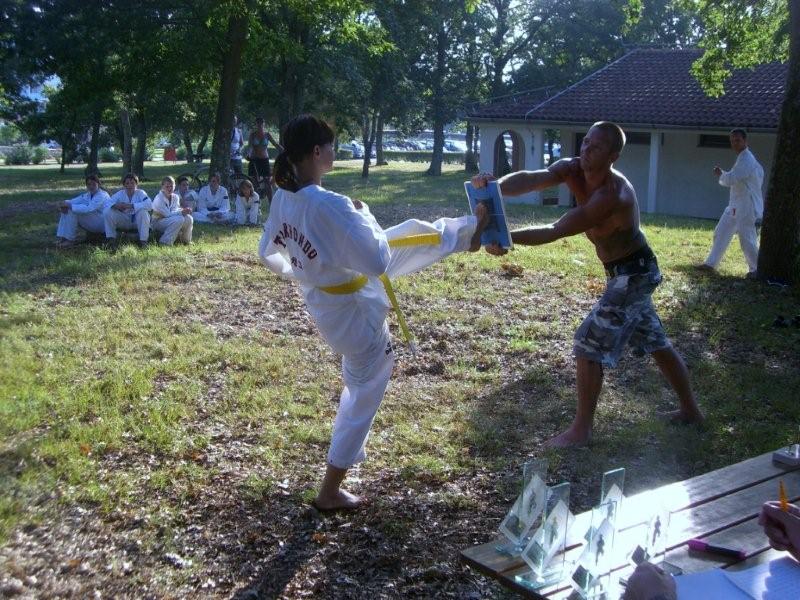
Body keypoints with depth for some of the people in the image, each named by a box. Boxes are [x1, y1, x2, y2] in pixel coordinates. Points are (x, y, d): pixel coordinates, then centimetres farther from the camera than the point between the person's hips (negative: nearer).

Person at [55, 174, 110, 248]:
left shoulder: (102, 196, -17)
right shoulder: (88, 195, 12)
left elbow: (88, 209, -32)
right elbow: (74, 201, 5)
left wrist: (70, 205, -31)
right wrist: (65, 203, -18)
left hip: (102, 224, -9)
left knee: (72, 212, -23)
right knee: (66, 210, -2)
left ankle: (70, 240, -17)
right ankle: (61, 237, -9)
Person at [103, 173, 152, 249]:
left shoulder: (140, 193, -10)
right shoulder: (120, 194, -1)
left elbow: (149, 204, -29)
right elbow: (107, 203, -8)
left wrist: (131, 205, -36)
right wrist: (115, 205, -32)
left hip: (137, 222, -3)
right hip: (124, 222, 3)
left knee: (143, 211, -34)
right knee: (107, 211, -17)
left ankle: (143, 240, -25)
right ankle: (111, 238, -4)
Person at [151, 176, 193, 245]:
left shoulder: (175, 197, 2)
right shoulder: (159, 198, -19)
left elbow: (175, 211, -6)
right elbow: (167, 214, -24)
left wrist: (185, 210, -27)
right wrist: (181, 212, -28)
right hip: (158, 223, -6)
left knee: (188, 218, -17)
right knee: (179, 219, -32)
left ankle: (186, 240, 4)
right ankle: (165, 242, -27)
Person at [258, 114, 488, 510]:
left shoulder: (282, 198, -9)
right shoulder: (331, 206, -36)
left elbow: (269, 254, 5)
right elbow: (377, 261, -31)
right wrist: (363, 214, -16)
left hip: (320, 296, 8)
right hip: (352, 312, -8)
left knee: (410, 233, 20)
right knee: (363, 396, 12)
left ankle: (468, 230, 49)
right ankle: (329, 492, 24)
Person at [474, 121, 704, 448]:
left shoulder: (613, 196, -32)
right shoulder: (572, 169, -9)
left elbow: (556, 231, -35)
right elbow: (531, 179, -26)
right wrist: (493, 187, -47)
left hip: (632, 275, -9)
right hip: (633, 272, 9)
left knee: (590, 342, -9)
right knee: (655, 341, 20)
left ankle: (581, 430, 2)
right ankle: (690, 410, 37)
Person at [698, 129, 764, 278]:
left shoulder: (746, 160, -18)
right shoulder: (743, 158, 13)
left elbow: (730, 180, -25)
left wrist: (720, 175, -4)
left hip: (746, 206, -10)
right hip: (735, 205, 10)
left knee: (747, 240, -6)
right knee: (721, 233, 13)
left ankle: (756, 270, 7)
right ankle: (711, 263, 22)